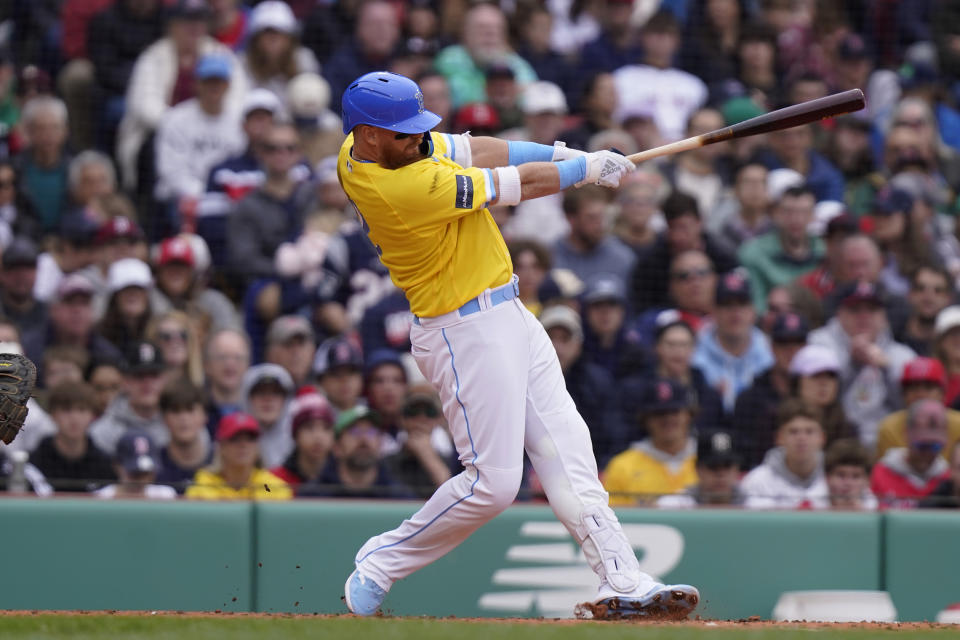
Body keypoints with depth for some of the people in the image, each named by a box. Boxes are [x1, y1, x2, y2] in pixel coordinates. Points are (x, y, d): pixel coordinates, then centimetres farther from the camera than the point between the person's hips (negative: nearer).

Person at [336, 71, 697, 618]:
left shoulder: (365, 148, -1)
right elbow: (520, 184, -16)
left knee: (565, 446, 5)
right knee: (494, 480, -6)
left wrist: (560, 154, -4)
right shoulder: (407, 188, -28)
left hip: (506, 314, 10)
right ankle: (378, 566, 9)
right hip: (467, 331, -10)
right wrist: (591, 168, -3)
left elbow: (469, 150, 5)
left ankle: (623, 582, 4)